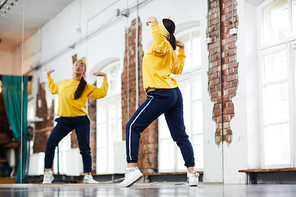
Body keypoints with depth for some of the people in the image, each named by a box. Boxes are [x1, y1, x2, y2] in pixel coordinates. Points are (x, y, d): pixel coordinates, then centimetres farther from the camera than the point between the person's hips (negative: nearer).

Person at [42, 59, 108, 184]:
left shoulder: (86, 87, 3)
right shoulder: (64, 83, 15)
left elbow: (102, 93, -4)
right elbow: (53, 89, 34)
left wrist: (105, 78, -3)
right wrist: (48, 76, 32)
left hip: (81, 120, -2)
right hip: (64, 120, 3)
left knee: (85, 149, -5)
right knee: (50, 142, -13)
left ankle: (88, 176, 8)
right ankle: (48, 173, -3)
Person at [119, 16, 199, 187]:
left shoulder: (163, 45, -5)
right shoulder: (171, 51, 20)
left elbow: (160, 44, -31)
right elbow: (178, 69, 32)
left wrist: (154, 23, -23)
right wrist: (181, 50, 35)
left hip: (161, 94, -9)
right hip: (174, 94, 9)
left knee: (133, 127, -5)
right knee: (181, 135, 7)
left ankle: (132, 168, -12)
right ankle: (192, 174, 3)